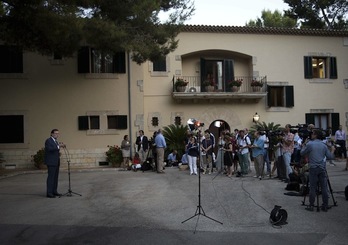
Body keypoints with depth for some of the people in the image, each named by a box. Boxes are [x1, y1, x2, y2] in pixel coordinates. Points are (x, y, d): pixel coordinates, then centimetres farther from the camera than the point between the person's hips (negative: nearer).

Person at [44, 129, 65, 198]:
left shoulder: (55, 141, 16)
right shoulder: (48, 140, -10)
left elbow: (55, 150, 13)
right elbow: (50, 149, -26)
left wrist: (60, 146, -2)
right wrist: (58, 146, -30)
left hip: (56, 161, 9)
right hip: (51, 162, -9)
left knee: (55, 177, 9)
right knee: (51, 177, -8)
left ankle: (54, 191, 15)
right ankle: (49, 193, -5)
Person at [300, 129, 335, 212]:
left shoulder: (309, 144, -6)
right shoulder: (324, 145, 6)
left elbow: (302, 153, 3)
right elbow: (330, 157, 6)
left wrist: (304, 144, 18)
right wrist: (332, 150, 26)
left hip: (313, 168, -3)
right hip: (322, 168, 3)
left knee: (313, 187, 2)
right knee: (324, 187, 7)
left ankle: (311, 206, 7)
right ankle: (325, 206, 12)